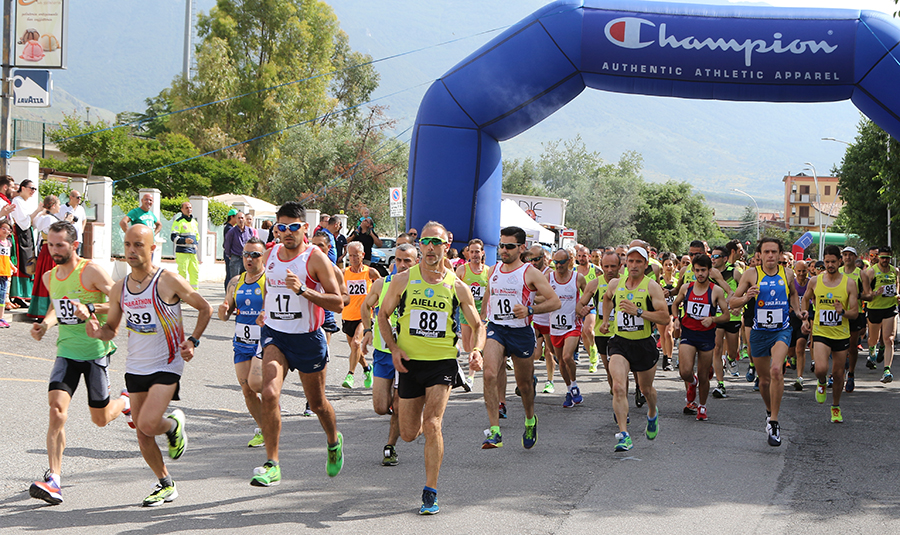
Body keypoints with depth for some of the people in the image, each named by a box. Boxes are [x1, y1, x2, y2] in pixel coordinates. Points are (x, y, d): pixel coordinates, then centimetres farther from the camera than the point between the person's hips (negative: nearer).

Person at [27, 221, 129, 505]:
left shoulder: (91, 271, -13)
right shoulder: (49, 276, 7)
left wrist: (91, 308, -28)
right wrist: (45, 324, 6)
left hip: (96, 351, -4)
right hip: (67, 351, 4)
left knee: (100, 419, 7)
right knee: (56, 407, -17)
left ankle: (126, 402, 43)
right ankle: (53, 480, -18)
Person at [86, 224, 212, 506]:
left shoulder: (169, 281, -12)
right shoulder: (119, 288, 2)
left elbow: (205, 309, -1)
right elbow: (112, 328, 13)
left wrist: (192, 341, -12)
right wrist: (98, 331, -10)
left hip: (167, 365, -5)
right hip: (135, 367, 5)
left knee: (148, 424, -20)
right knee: (142, 434, 7)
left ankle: (174, 425, 15)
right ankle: (166, 485, 25)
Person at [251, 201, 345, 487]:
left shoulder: (316, 258, -12)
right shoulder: (270, 255, 4)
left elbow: (338, 303, -16)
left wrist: (302, 290, -27)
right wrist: (266, 310, 13)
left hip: (307, 338, -3)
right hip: (274, 335, 3)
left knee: (317, 404, 13)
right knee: (270, 394, -21)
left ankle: (334, 442, 46)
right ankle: (272, 465, -18)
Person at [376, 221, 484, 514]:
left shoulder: (457, 287, -1)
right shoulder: (403, 280, -1)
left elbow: (478, 325, 8)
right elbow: (383, 315, 9)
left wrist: (476, 350, -11)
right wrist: (393, 349, -5)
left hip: (443, 361, -2)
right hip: (409, 362, 2)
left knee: (432, 425, -16)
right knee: (409, 434, 8)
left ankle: (430, 492, -6)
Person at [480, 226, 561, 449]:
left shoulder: (530, 273, -6)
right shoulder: (493, 271, 9)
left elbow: (555, 302, -9)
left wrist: (529, 310, -22)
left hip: (521, 332, -2)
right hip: (495, 330, 2)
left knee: (524, 383, 13)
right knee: (490, 374, -23)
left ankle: (530, 419, 45)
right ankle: (494, 431, -25)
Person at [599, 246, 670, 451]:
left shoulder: (652, 287, -9)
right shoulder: (615, 284, 4)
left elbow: (665, 318, -16)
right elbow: (607, 298, 30)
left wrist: (638, 312, -24)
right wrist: (605, 320, 21)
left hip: (644, 344, -1)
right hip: (620, 343, 1)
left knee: (646, 388, 18)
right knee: (618, 387, -20)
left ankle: (652, 414, 52)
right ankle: (624, 436, -23)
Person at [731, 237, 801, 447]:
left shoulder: (787, 273, 1)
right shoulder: (751, 274, -5)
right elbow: (733, 302, -1)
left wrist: (797, 311, 7)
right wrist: (746, 298, -21)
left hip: (782, 330, -1)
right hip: (759, 332, 1)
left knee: (776, 370, -24)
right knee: (764, 379, 11)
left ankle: (773, 422, -17)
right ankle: (769, 411, 42)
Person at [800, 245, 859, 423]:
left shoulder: (849, 283, -5)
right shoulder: (815, 281, -1)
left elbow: (855, 312, -4)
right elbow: (805, 299, 19)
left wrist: (843, 312, -25)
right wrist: (804, 318, 7)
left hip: (841, 335, 1)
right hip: (820, 333, -1)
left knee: (838, 374, 8)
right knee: (821, 369, -22)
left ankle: (836, 407, 32)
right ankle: (822, 383, 15)